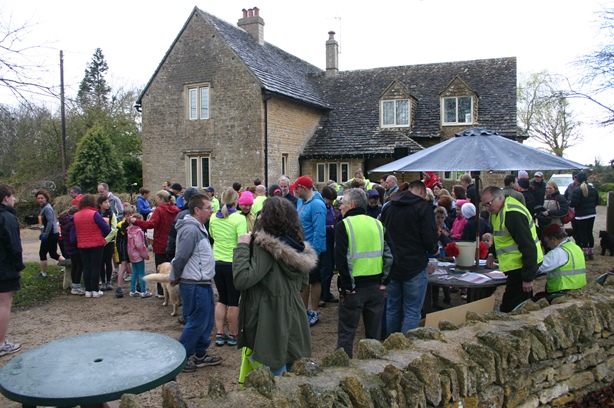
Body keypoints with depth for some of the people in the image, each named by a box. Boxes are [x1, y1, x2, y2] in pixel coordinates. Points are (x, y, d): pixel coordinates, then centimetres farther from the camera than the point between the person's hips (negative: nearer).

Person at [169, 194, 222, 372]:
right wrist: (174, 277, -6)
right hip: (194, 285, -10)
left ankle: (200, 355, 30)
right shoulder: (190, 230, -21)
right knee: (197, 322, 0)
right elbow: (180, 257, -20)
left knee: (207, 321, 17)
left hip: (203, 283, 10)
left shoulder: (199, 228, 12)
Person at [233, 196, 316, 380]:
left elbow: (242, 279, -25)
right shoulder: (300, 248, 5)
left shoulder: (265, 246, -18)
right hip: (293, 322, 7)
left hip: (269, 326, -7)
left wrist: (242, 246, -16)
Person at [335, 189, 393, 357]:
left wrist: (348, 286, -11)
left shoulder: (343, 225, -8)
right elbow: (389, 255, 3)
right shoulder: (377, 224, 6)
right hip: (376, 287, 5)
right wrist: (384, 282, 7)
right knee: (374, 331, 15)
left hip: (354, 287, -4)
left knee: (346, 331, 6)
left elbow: (341, 259, -17)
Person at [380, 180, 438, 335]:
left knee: (392, 309, 15)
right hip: (415, 267, -5)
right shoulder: (423, 207, -9)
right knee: (412, 312, 2)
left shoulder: (388, 206, 8)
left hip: (392, 266, 6)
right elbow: (430, 238, -14)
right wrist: (433, 250, 7)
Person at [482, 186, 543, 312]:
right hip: (517, 265, 10)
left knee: (508, 310, -10)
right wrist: (492, 254, 19)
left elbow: (528, 247, -25)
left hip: (521, 266, -10)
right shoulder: (500, 210, 8)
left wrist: (528, 278, -24)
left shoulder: (513, 214, -24)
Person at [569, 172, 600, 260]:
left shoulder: (577, 191, -18)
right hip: (592, 214, 6)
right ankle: (590, 252, 19)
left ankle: (585, 253, 3)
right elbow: (597, 202, 11)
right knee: (590, 233, 14)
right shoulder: (593, 189, 4)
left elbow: (573, 204, -19)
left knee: (583, 234, 1)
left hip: (581, 215, -6)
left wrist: (568, 203, 1)